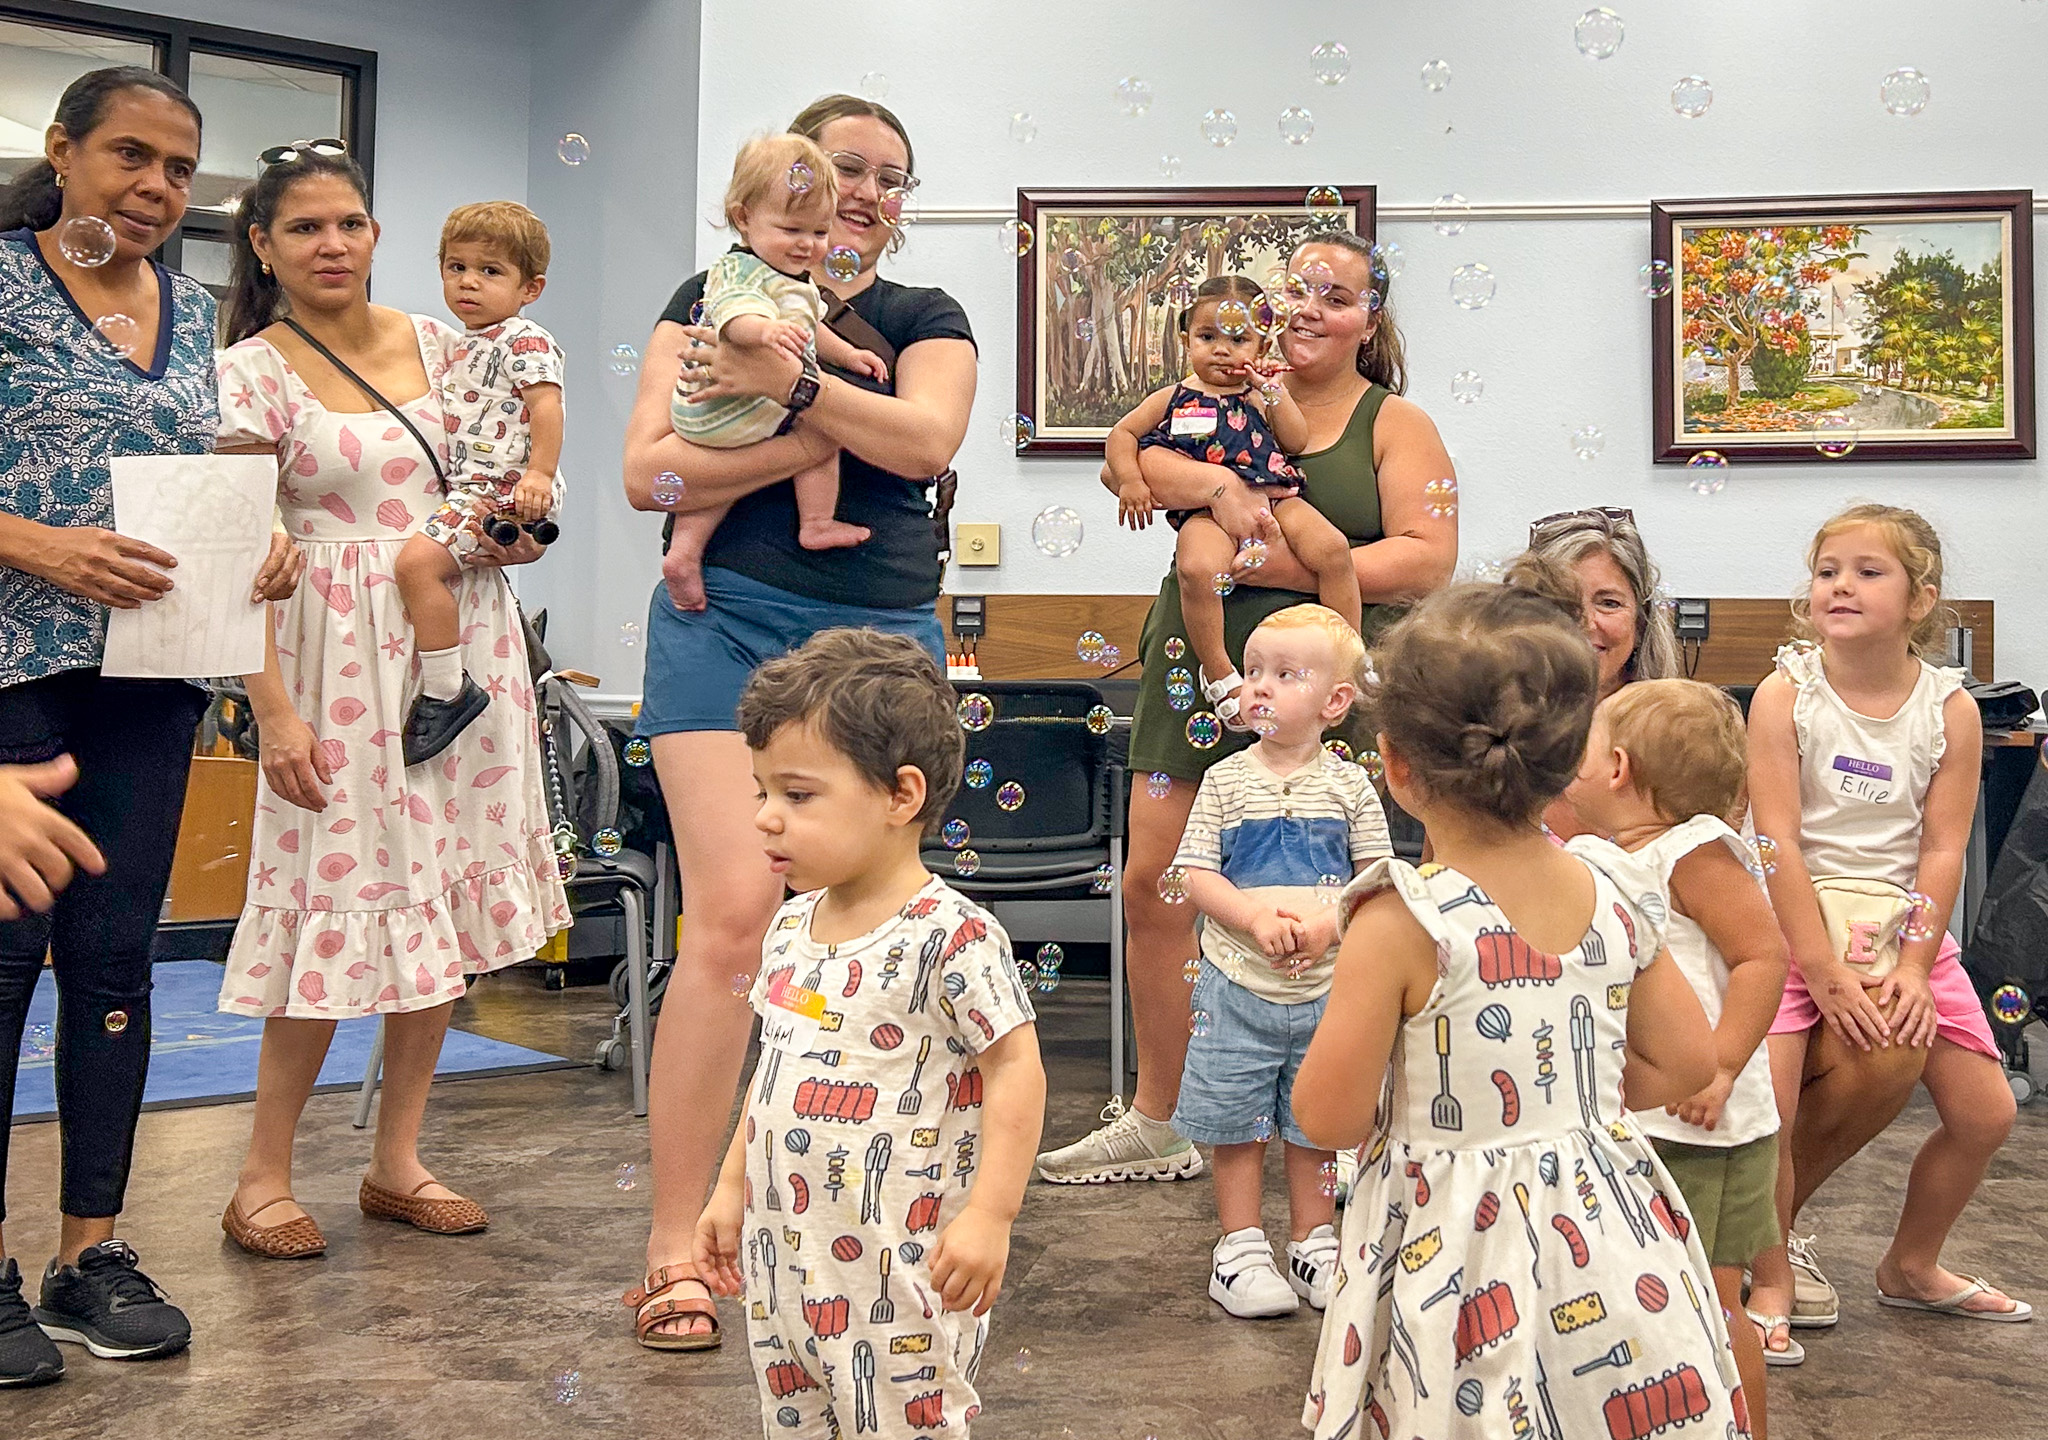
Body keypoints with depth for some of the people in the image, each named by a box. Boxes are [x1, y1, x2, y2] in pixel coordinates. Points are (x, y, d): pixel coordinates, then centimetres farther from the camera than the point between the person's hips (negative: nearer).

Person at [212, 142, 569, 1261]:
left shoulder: (432, 342, 10)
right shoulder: (252, 373, -4)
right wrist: (273, 708, -16)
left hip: (467, 637, 5)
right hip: (345, 652, -5)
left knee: (446, 895, 6)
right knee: (341, 898, -4)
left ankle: (396, 1161, 19)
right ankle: (263, 1178, 12)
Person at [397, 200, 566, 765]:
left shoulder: (525, 342, -7)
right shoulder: (463, 347, 22)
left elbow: (547, 407, -19)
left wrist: (538, 474, -29)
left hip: (503, 490, -11)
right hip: (464, 487, 11)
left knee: (417, 560, -26)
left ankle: (447, 692, -21)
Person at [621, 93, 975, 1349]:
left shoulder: (923, 317, 15)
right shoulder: (712, 298, 11)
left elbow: (927, 439, -7)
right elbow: (651, 470, -3)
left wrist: (793, 384, -17)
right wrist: (820, 439, -10)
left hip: (882, 635, 3)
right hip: (731, 623, -2)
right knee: (734, 913, -13)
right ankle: (675, 1244, -5)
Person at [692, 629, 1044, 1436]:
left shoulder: (950, 937, -18)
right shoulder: (792, 928, 6)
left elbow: (1015, 1070, -18)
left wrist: (989, 1215, -22)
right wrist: (731, 1187, 19)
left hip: (898, 1274, -8)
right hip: (783, 1263, 8)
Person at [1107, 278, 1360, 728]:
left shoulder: (1262, 396, 20)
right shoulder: (1174, 398, 18)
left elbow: (1297, 441, 10)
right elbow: (1122, 434, 19)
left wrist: (1273, 391, 2)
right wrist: (1130, 481, 2)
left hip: (1275, 500, 2)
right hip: (1208, 510, -2)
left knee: (1332, 547, -24)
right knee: (1197, 568, -34)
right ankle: (1218, 672, -16)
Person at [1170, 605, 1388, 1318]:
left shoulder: (1348, 786, 0)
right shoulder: (1226, 780, -1)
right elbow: (1196, 876, -3)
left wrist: (1328, 920, -18)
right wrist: (1254, 917, -18)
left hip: (1325, 988, 1)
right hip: (1237, 986, 0)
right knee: (1236, 1124, 6)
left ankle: (1313, 1243, 28)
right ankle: (1240, 1246, 20)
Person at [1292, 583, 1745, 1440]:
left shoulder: (1402, 924, -19)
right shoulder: (1615, 897, -4)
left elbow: (1325, 1116, -15)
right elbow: (1686, 1062, 6)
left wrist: (1397, 1115, 6)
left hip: (1458, 1255, -4)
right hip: (1609, 1232, 5)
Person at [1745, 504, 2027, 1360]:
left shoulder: (1951, 709, -2)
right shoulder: (1786, 694, -11)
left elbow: (1943, 849, -4)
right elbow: (1778, 842, -15)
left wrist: (1914, 964, -13)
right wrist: (1824, 971, -19)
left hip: (1904, 926, 4)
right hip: (1795, 924, -3)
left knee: (1986, 1113, 5)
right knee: (1761, 1108, -18)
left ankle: (1911, 1266, 30)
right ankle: (1769, 1273, 7)